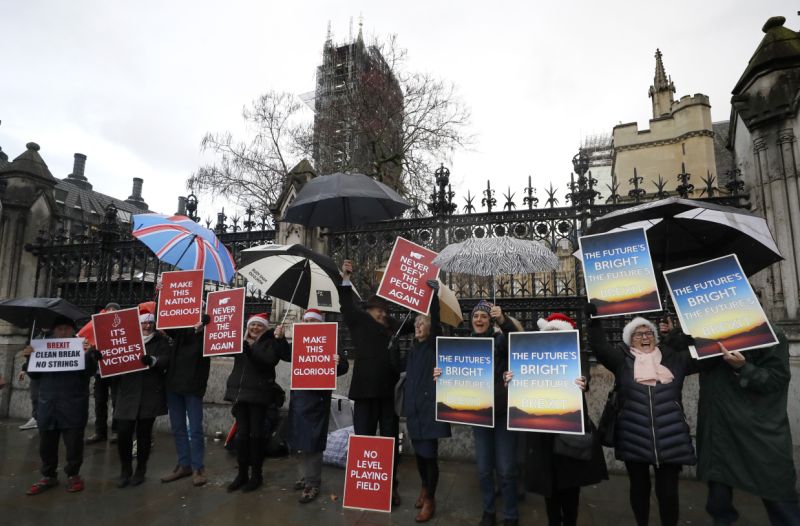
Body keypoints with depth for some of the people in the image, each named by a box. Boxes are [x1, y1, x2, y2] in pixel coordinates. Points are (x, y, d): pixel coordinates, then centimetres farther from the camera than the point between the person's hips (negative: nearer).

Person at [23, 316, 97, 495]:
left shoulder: (81, 346, 1)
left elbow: (90, 372, -8)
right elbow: (34, 375, 13)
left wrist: (87, 354, -25)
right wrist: (29, 358, -3)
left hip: (73, 406, -4)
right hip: (47, 404, 4)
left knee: (73, 443, 4)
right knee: (46, 443, 12)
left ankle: (73, 475, 18)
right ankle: (48, 476, 27)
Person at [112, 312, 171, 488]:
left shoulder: (161, 341, 4)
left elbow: (165, 360, -10)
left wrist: (152, 360, -31)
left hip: (150, 395, -1)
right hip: (127, 394, 2)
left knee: (144, 434, 6)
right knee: (123, 433, -2)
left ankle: (140, 470, 24)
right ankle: (125, 470, 20)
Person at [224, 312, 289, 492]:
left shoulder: (269, 342, -2)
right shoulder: (240, 340, 12)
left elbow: (271, 359, -19)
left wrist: (278, 339, -28)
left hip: (259, 394, -4)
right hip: (240, 392, 4)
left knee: (257, 434, 2)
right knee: (241, 434, 8)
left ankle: (256, 474, 16)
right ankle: (242, 473, 22)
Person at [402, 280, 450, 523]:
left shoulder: (434, 345, -3)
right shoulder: (414, 350, 14)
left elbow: (436, 320, -20)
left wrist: (434, 294, -28)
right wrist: (406, 405, 12)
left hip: (430, 407, -6)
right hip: (414, 407, 6)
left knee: (429, 454, -4)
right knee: (419, 452, 14)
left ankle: (430, 500, 10)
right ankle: (425, 487, 36)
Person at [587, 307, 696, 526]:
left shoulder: (673, 357, 8)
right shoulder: (622, 359, 3)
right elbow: (600, 347, -8)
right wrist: (594, 320, -17)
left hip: (670, 438, 0)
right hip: (634, 438, 0)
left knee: (668, 489, 6)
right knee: (639, 486, 15)